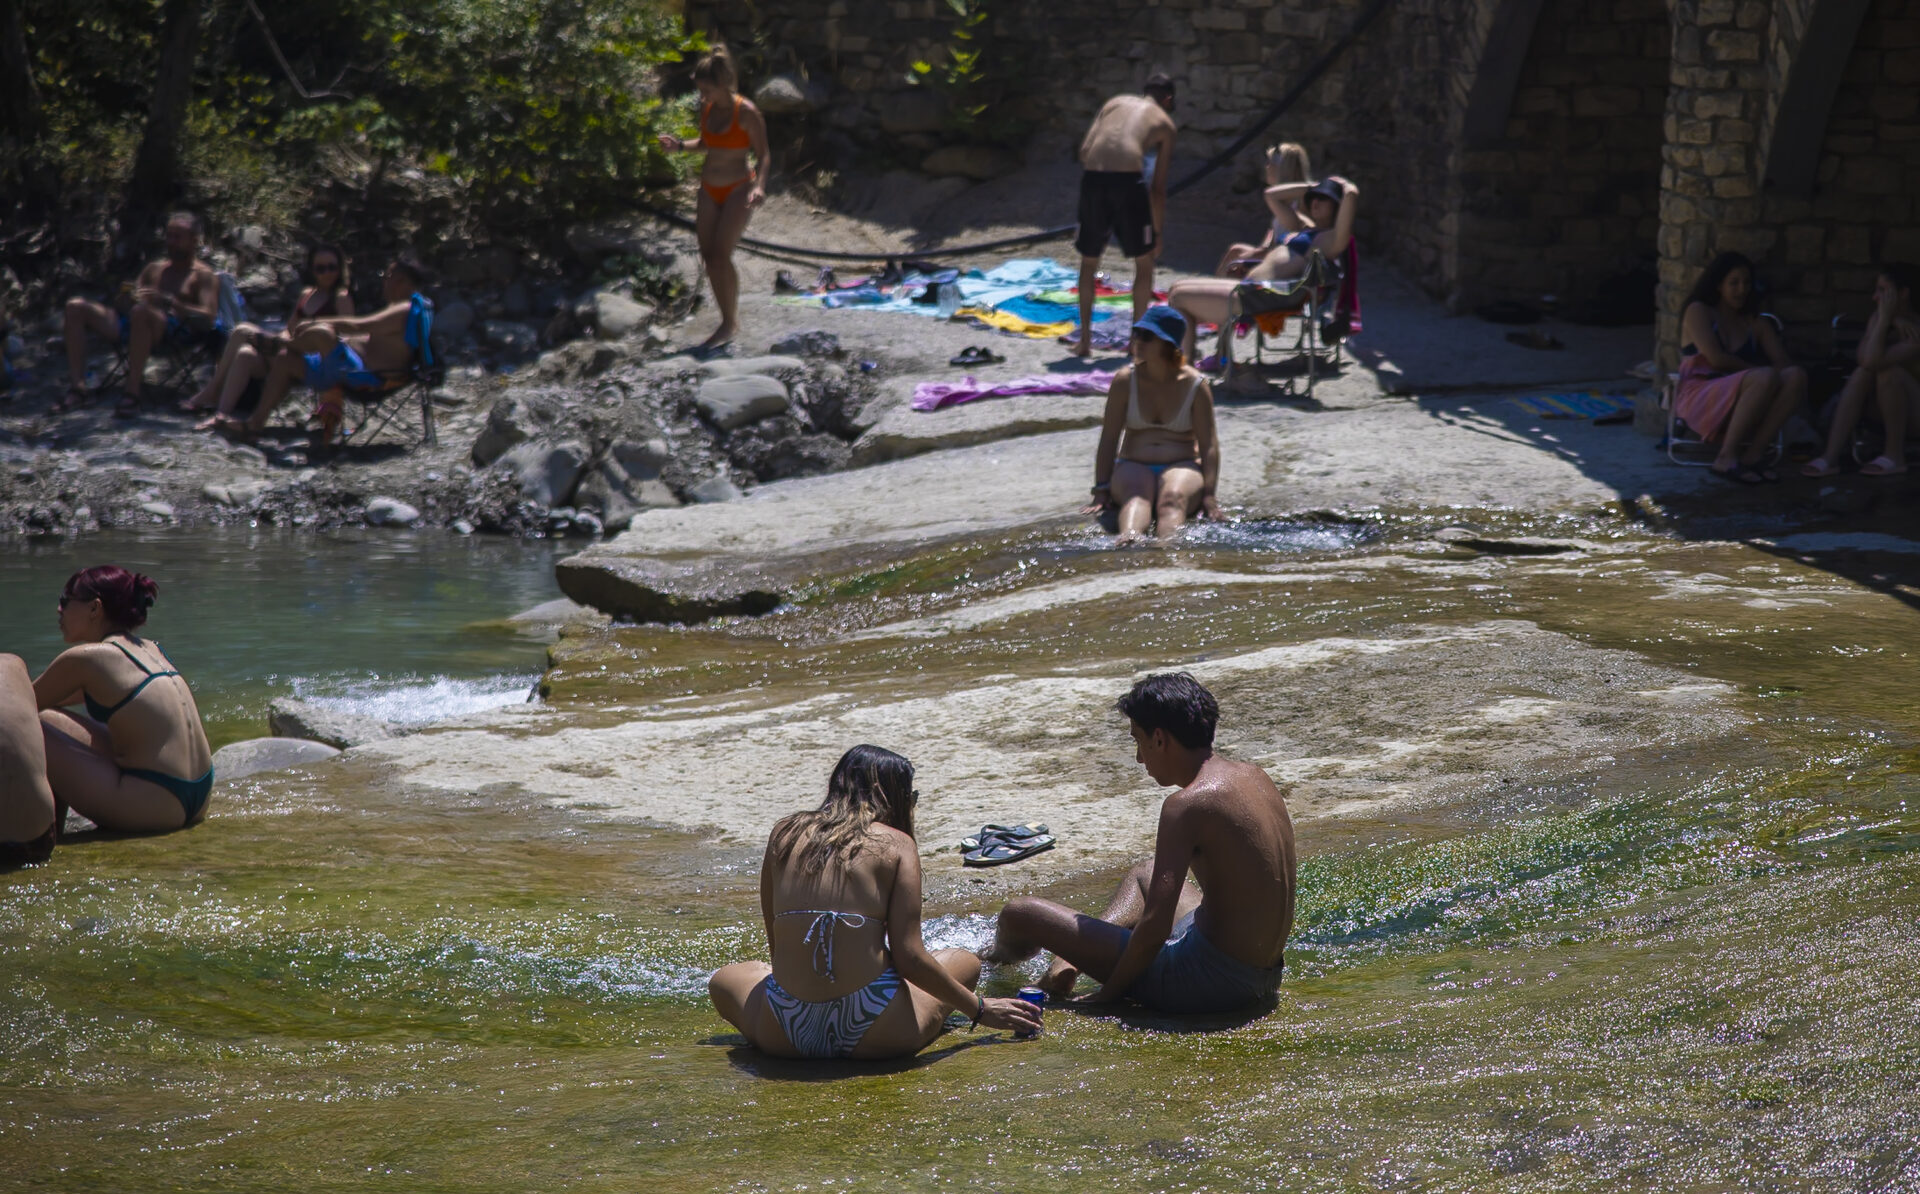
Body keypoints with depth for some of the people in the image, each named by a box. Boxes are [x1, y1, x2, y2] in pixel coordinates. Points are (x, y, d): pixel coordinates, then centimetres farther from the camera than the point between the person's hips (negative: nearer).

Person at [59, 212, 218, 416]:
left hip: (176, 331, -7)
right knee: (76, 308, -8)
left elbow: (207, 318, -6)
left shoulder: (203, 276, 10)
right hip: (133, 327, 7)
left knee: (141, 312, -41)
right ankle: (78, 388, -17)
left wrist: (169, 301, -18)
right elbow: (135, 298, 26)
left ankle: (133, 394, -39)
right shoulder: (154, 268, 31)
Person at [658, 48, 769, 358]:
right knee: (709, 257, 4)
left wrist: (758, 185, -28)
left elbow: (764, 155, -13)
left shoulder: (746, 112, -17)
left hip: (737, 189, -7)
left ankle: (731, 323, -5)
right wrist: (680, 146, 0)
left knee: (720, 255, -16)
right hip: (709, 189, 7)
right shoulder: (707, 108, 2)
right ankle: (727, 323, 14)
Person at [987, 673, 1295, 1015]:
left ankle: (1002, 959, 38)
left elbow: (1155, 927, -26)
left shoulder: (1187, 805, -21)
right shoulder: (1254, 777, 5)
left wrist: (1110, 992, -9)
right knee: (1142, 875, 38)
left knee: (1020, 913, 3)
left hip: (1212, 983, -9)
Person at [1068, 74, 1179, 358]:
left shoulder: (1115, 102, 27)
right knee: (1144, 259, 15)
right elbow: (1158, 187, 16)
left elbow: (1084, 149, 12)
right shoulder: (1164, 122, 20)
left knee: (1089, 260, 18)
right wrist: (1158, 232, 22)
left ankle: (1084, 339, 18)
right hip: (1128, 177, -3)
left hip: (1093, 175, 3)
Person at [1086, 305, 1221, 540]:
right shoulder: (1125, 380, 2)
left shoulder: (1195, 385, -1)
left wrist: (1208, 495, -14)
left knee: (1173, 497, -36)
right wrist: (1101, 492, -7)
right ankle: (1129, 541, -68)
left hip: (1182, 467, -1)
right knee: (1136, 494, -35)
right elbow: (1109, 439, 0)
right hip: (1134, 468, 1)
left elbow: (1208, 444, -3)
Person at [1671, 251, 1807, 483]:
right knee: (1765, 378, -33)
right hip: (1699, 398, -6)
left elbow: (1782, 362, 9)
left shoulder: (1755, 324, 22)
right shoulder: (1698, 311, 6)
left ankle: (1752, 455, -27)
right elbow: (1716, 358, -8)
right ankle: (1727, 458, -30)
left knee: (1795, 375, -22)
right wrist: (1756, 369, -3)